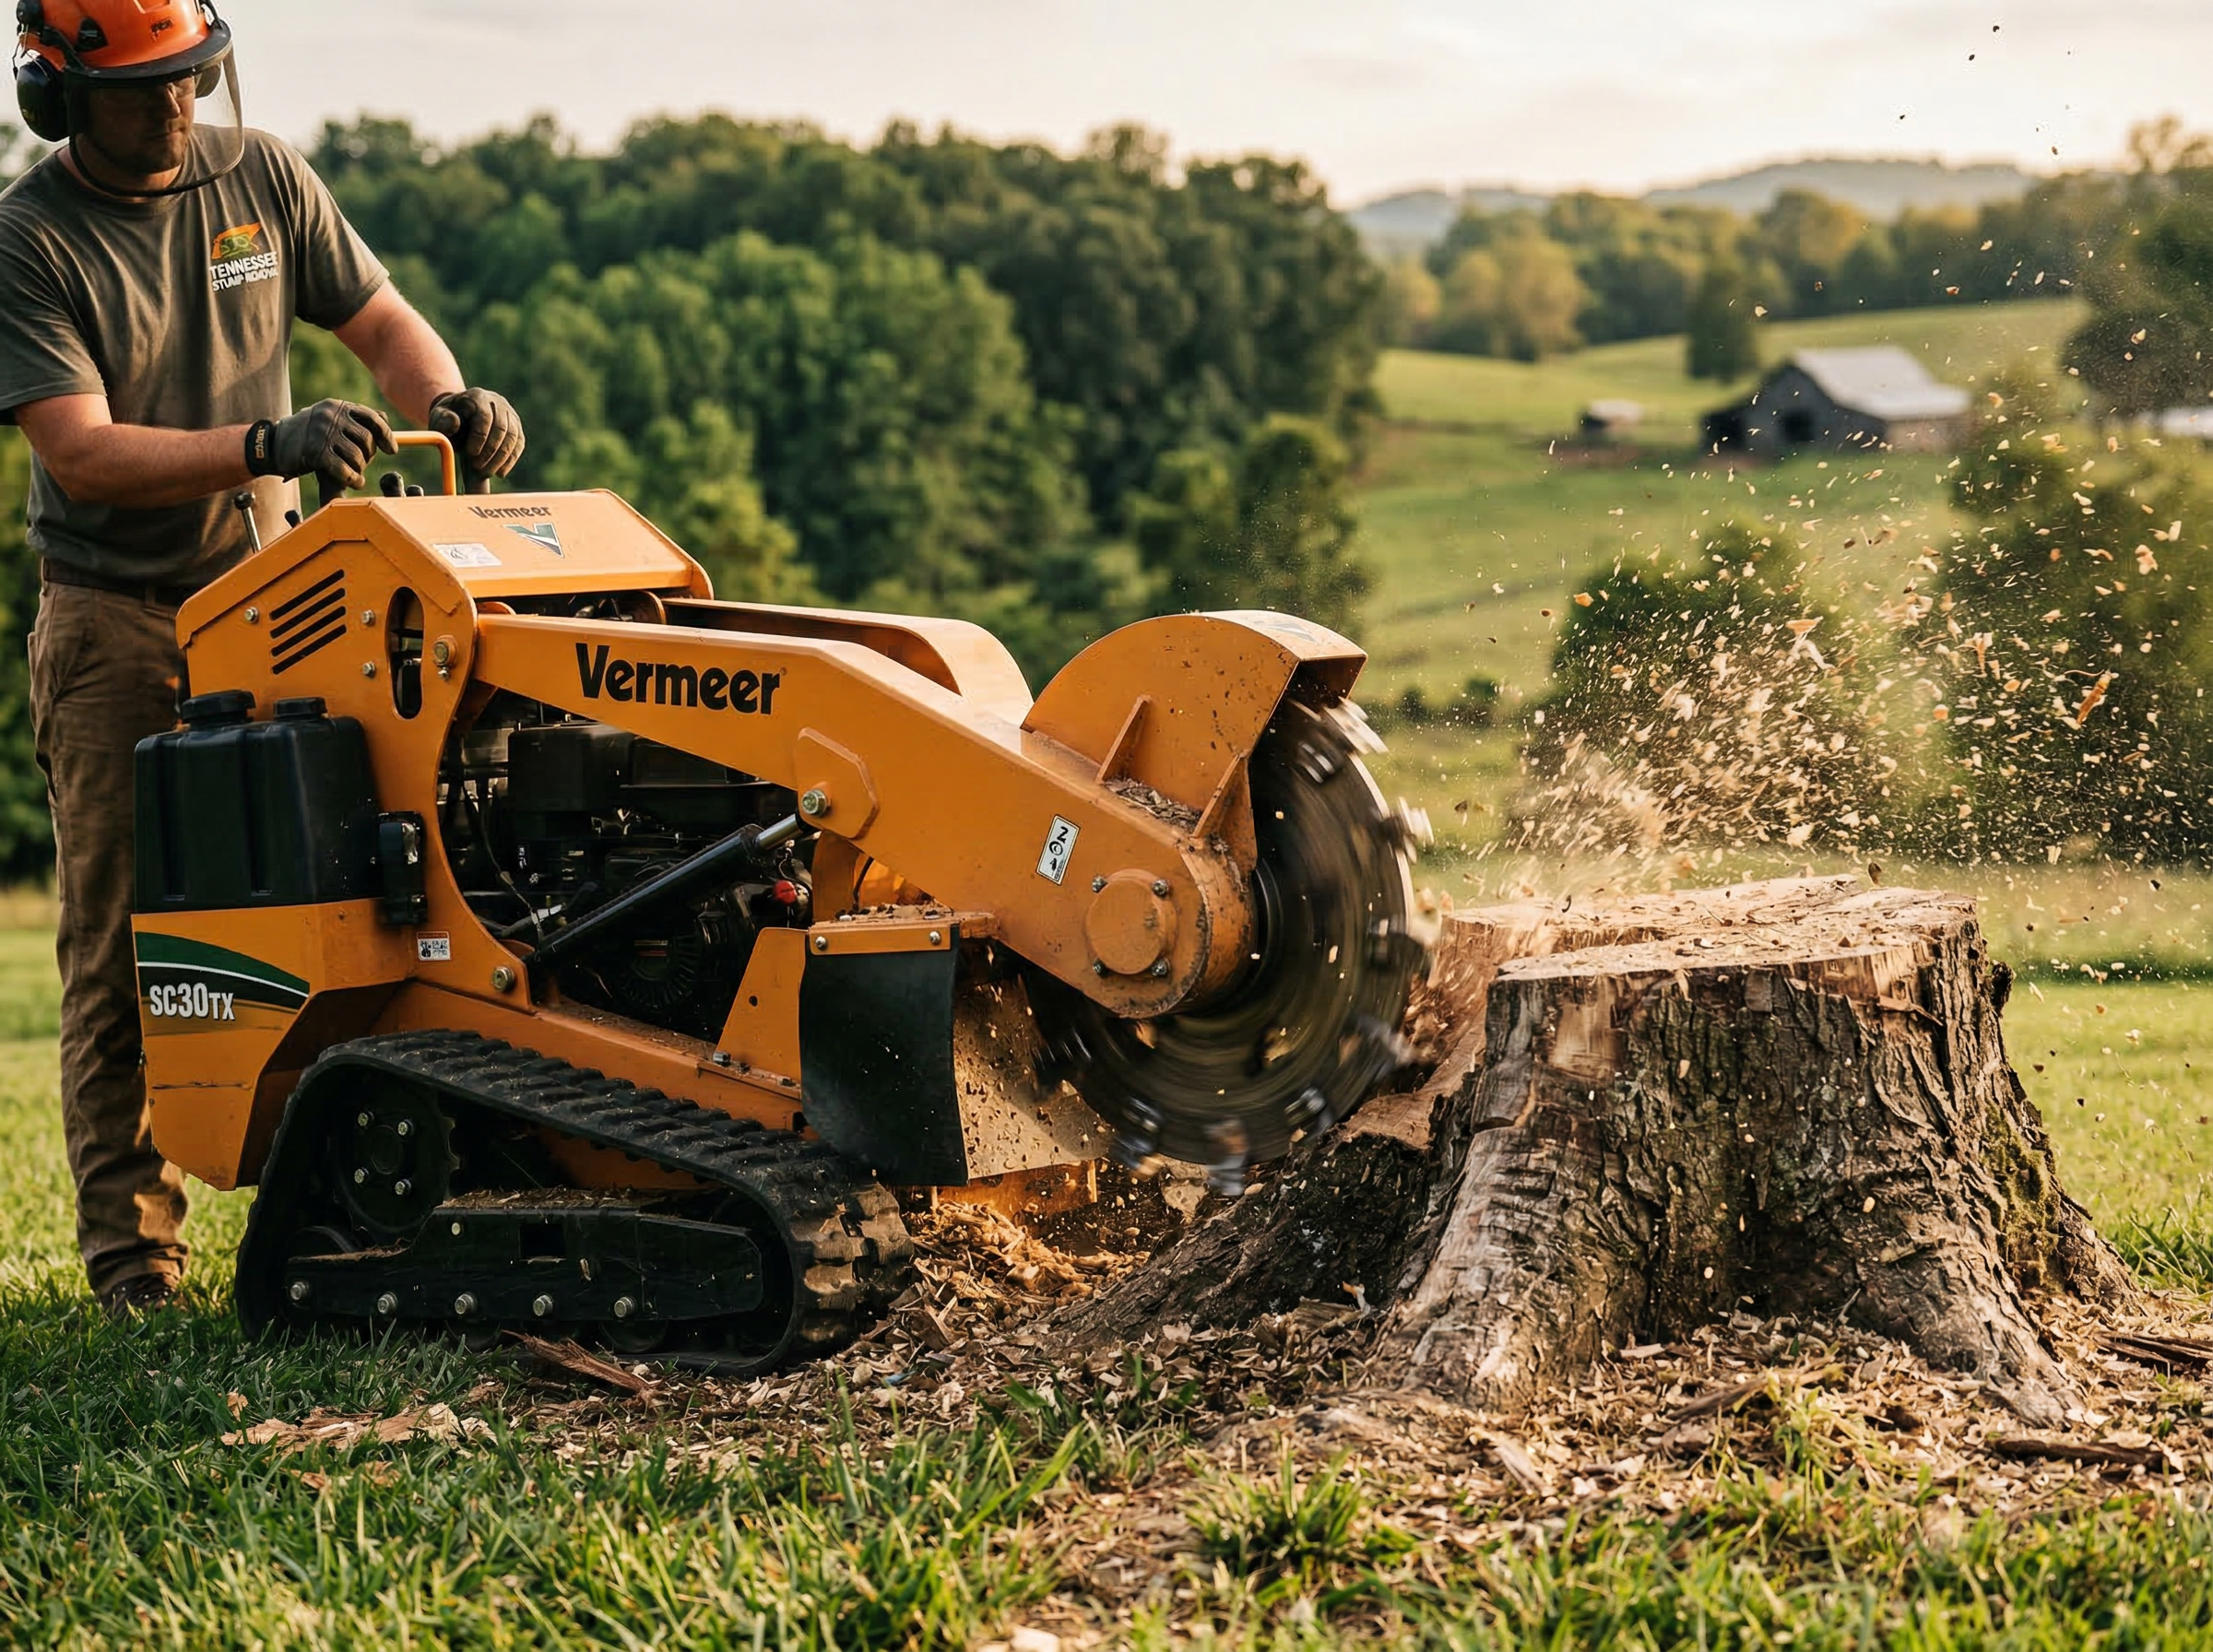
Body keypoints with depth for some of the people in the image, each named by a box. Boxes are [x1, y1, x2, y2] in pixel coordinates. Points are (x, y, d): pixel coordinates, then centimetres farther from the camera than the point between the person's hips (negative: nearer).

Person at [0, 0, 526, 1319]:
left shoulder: (261, 179, 2)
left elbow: (380, 318, 10)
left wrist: (446, 400, -13)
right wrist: (267, 445, -33)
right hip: (116, 627, -3)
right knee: (125, 944, -2)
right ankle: (133, 1247, 4)